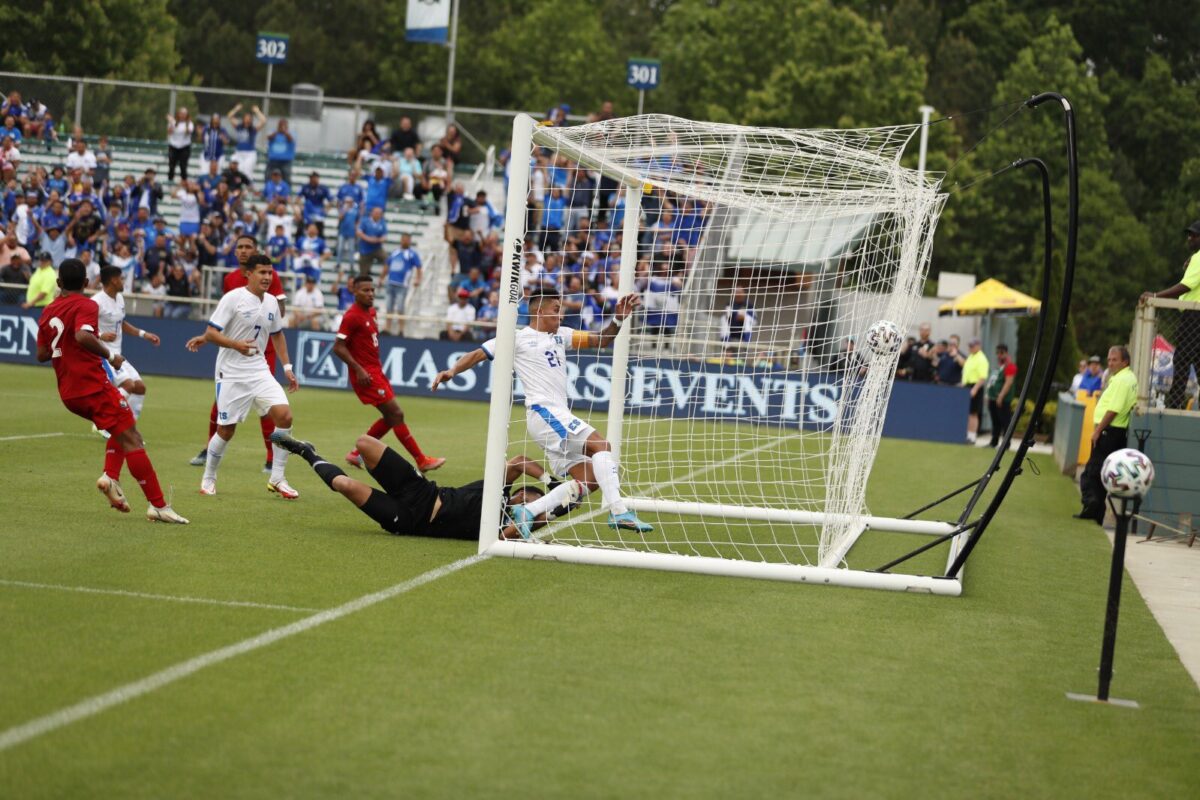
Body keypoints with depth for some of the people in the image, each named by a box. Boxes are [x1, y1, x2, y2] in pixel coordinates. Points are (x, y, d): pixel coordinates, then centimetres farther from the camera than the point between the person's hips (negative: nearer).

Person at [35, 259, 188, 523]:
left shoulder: (48, 311, 12)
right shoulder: (86, 306, -9)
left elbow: (41, 354, 16)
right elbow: (83, 335, -28)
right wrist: (109, 355, -16)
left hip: (68, 393, 8)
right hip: (93, 386, -8)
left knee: (122, 429, 24)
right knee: (132, 440, -8)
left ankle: (110, 476, 2)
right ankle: (158, 505, -13)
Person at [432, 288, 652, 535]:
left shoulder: (561, 335, 22)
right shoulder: (518, 338, 3)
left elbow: (600, 340, 22)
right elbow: (478, 354, 4)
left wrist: (619, 319, 5)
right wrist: (452, 371, -11)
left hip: (559, 416, 9)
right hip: (543, 411, -9)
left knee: (589, 481, 1)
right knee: (601, 446, -21)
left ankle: (529, 514, -6)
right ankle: (618, 511, -32)